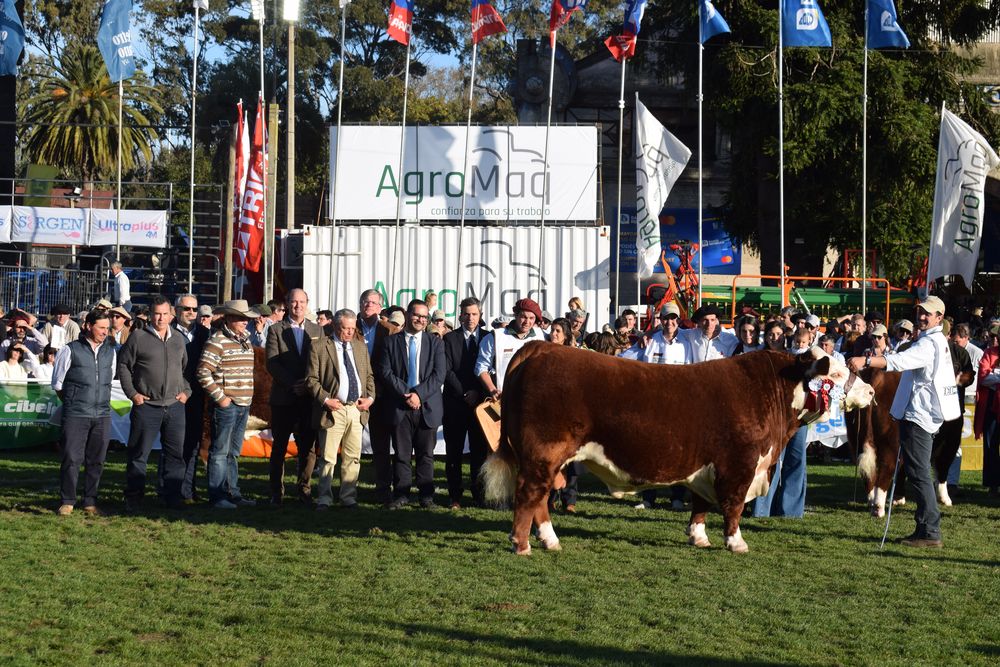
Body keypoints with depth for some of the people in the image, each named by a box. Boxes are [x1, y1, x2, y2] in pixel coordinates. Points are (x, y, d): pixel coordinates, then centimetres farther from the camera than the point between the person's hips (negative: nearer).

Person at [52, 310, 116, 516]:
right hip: (75, 415, -4)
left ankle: (90, 502, 14)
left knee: (96, 460, 6)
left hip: (102, 415, 4)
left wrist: (101, 401, 14)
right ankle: (67, 502, 4)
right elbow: (57, 383, 5)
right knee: (72, 458, -5)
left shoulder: (110, 352, 9)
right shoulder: (70, 350, -3)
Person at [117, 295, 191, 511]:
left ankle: (173, 496, 16)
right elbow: (123, 365, 1)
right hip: (147, 405, -4)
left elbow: (187, 368, 21)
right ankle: (133, 499, 6)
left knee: (175, 453, 7)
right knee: (139, 454, 0)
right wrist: (132, 393, -5)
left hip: (174, 406, 4)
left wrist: (186, 391, 9)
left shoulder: (179, 340, 11)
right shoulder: (138, 338, -2)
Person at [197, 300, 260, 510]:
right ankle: (217, 497, -1)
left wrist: (248, 399, 16)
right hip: (226, 404, -8)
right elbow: (203, 372, -17)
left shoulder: (245, 341, 14)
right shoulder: (217, 341, -11)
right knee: (220, 452, -4)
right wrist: (219, 397, -15)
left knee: (234, 452, 14)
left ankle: (233, 494, 20)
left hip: (243, 405, 8)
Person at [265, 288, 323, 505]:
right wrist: (292, 384, -14)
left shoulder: (317, 330, 12)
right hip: (283, 398, -2)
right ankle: (277, 492, 10)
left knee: (308, 447, 2)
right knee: (279, 447, 4)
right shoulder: (276, 330, 3)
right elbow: (272, 363, -6)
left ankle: (304, 489, 11)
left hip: (309, 396, 2)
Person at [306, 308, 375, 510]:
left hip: (357, 409, 5)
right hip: (333, 409, -5)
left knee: (353, 458, 7)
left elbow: (369, 376, 20)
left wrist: (370, 397, 4)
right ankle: (324, 498, 5)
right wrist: (325, 399, -13)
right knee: (328, 458, -3)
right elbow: (311, 379, -4)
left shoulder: (361, 347, 15)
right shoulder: (319, 347, -2)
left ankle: (348, 497, 16)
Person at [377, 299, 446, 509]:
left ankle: (426, 495, 9)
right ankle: (401, 495, 7)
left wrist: (419, 394, -12)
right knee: (402, 453, 2)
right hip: (400, 406, 0)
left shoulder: (435, 343, 8)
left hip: (427, 406, 0)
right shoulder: (391, 342, 7)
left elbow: (438, 375, 0)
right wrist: (404, 394, -12)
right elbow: (385, 372, -1)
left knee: (426, 454, 4)